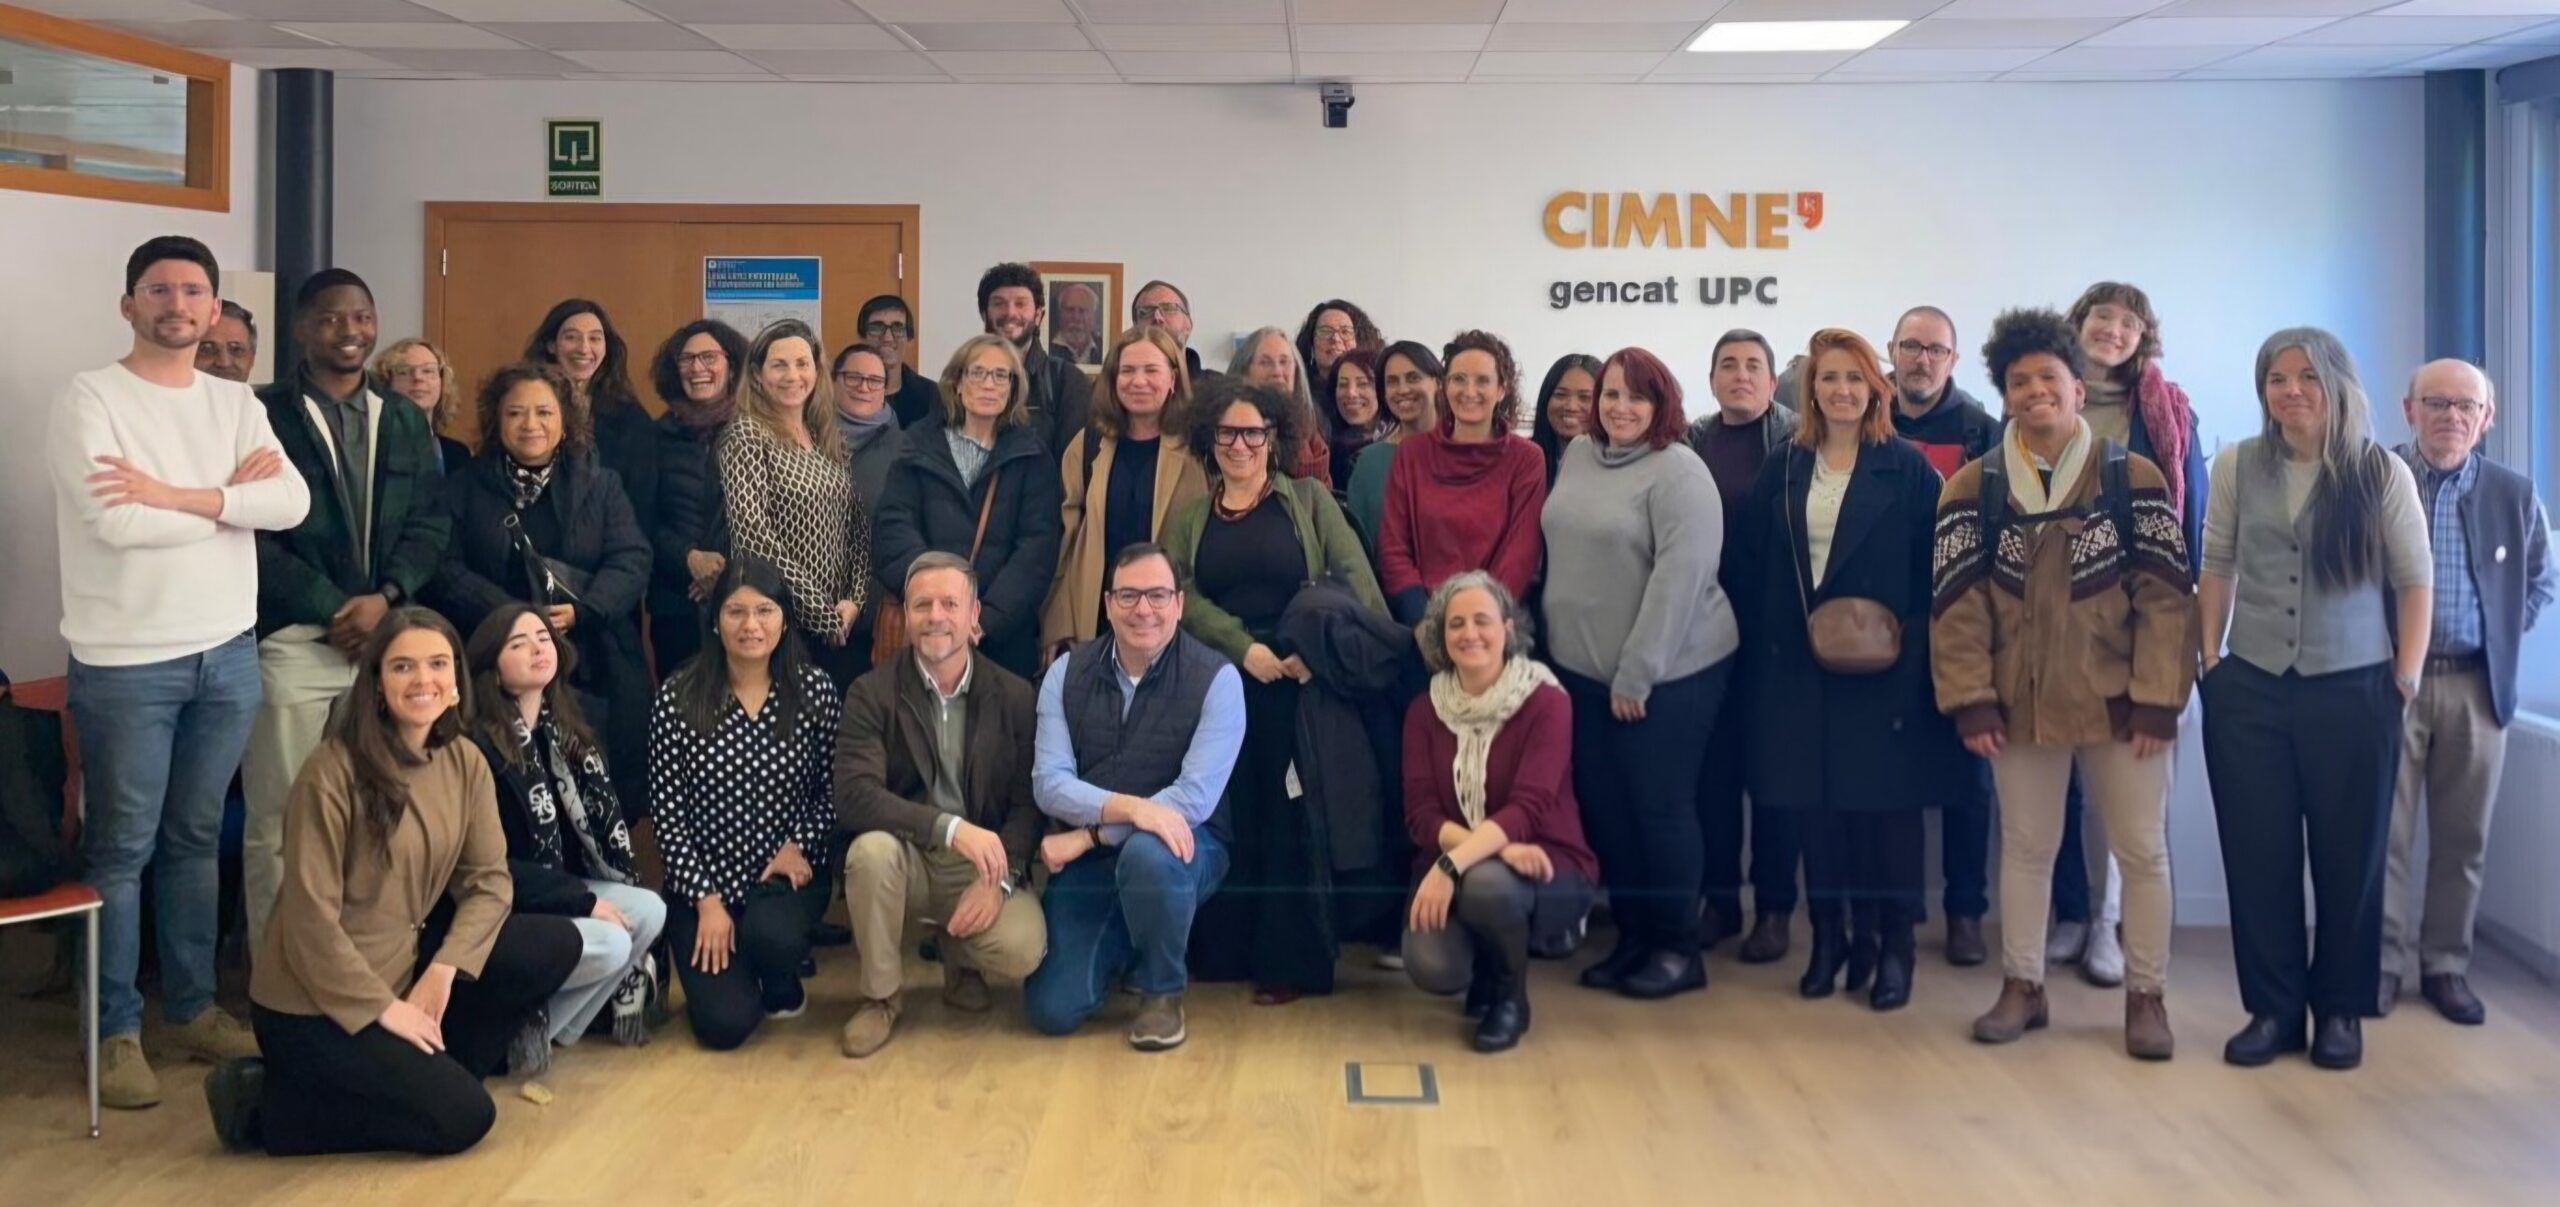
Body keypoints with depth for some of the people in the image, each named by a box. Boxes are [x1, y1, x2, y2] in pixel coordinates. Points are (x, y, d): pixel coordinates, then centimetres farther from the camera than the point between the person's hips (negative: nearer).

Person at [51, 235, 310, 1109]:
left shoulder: (236, 404, 8)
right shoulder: (92, 398, -7)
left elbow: (294, 502, -7)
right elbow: (114, 522, -21)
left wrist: (177, 495, -17)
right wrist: (233, 493, -9)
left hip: (229, 652, 5)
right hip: (127, 663, -5)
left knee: (197, 839, 14)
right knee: (121, 848, 4)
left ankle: (191, 1006, 26)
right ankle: (115, 1030, 13)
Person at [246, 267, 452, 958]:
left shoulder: (406, 422, 14)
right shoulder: (263, 416, -3)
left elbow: (431, 523, 9)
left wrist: (385, 599, -8)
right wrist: (333, 609, -10)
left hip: (388, 635, 4)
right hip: (294, 642, -4)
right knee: (279, 823, 0)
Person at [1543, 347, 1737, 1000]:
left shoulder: (1679, 473, -13)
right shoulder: (1578, 456, 8)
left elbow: (1678, 578, -19)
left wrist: (1637, 674, -20)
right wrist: (1564, 645, 11)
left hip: (1666, 672, -7)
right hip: (1583, 668, 7)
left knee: (1660, 807, 0)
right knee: (1603, 805, 10)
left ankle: (1679, 947, 13)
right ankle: (1632, 936, 23)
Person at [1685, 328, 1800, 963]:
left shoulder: (1798, 440, -1)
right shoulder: (1691, 442, 9)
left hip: (1772, 625, -3)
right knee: (1712, 763, 7)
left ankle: (1775, 906, 12)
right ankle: (1720, 898, 18)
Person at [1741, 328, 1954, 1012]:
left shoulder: (1906, 468, -1)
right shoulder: (1784, 468, 8)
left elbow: (1932, 569, -3)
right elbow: (1759, 568, 8)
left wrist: (1905, 637, -13)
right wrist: (1765, 645, 1)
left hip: (1885, 670, -3)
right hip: (1800, 666, 3)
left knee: (1888, 804, 0)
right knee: (1815, 805, 6)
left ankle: (1892, 947, 10)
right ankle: (1831, 939, 17)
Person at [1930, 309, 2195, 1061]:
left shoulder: (2133, 479, -2)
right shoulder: (1973, 487, 2)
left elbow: (2166, 597, -5)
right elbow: (1958, 604, 0)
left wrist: (2158, 701, -11)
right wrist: (1971, 702, -7)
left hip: (2120, 702, -1)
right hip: (2022, 704, 1)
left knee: (2142, 850, 5)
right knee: (2025, 846, 12)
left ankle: (2146, 996, 19)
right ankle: (2022, 986, 25)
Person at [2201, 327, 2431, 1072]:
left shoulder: (2383, 472, -3)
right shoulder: (2236, 467, 3)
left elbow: (2415, 582, 0)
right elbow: (2217, 569, 8)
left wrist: (2406, 678, -5)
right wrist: (2209, 660, 3)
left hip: (2354, 690, -2)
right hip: (2250, 689, 2)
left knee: (2349, 855, 7)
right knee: (2258, 855, 5)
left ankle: (2341, 1009, 20)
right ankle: (2272, 1008, 16)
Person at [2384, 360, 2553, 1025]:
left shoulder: (2514, 494, 6)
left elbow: (2540, 582, 18)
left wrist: (2502, 636, 7)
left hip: (2476, 685, 3)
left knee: (2462, 837, 8)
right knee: (2385, 834, 0)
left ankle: (2446, 965, 18)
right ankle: (2383, 964, 8)